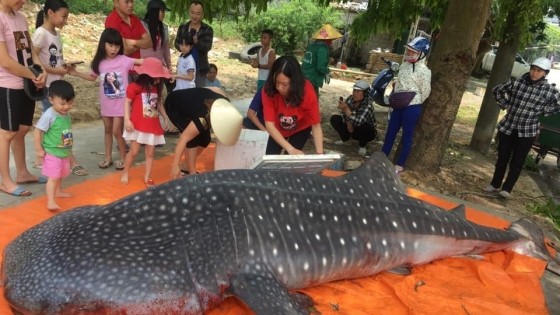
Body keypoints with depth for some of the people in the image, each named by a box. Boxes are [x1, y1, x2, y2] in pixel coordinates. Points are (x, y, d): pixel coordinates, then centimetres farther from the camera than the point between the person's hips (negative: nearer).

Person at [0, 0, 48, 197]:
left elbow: (30, 50, 11)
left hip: (27, 85, 8)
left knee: (22, 130, 16)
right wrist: (33, 76, -10)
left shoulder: (21, 17, 9)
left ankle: (22, 173, 30)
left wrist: (41, 73, -6)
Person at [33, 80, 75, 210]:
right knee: (53, 177, -10)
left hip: (64, 152, 7)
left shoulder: (67, 114, 0)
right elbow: (38, 131, -19)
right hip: (52, 153, -7)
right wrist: (39, 149, -16)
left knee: (60, 175, 24)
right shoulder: (49, 115, -22)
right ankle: (50, 201, -7)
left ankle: (58, 191, 44)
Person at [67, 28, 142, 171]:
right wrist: (76, 73, 6)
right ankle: (108, 157, 27)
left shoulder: (124, 60, -13)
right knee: (108, 130, 14)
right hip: (106, 103, 5)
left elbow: (141, 62, -24)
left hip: (120, 103, -5)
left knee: (117, 131, -4)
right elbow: (92, 77, 15)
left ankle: (123, 158, 13)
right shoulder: (100, 62, 0)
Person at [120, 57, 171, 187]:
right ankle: (125, 173, 23)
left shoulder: (156, 88, 9)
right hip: (138, 126, -5)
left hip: (153, 126, 5)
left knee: (150, 153, 8)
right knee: (134, 151, 1)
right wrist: (127, 120, -13)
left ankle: (147, 177, 17)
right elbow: (127, 103, -7)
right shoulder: (135, 87, -10)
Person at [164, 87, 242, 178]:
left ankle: (184, 166, 16)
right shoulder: (203, 119, -41)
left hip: (187, 101, 8)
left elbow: (216, 89, -2)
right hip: (173, 106, -7)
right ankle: (192, 174, -8)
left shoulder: (224, 104, -23)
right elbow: (184, 138, -37)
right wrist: (175, 165, -35)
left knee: (205, 139, 0)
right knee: (193, 139, -21)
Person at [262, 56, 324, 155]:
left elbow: (316, 126, -31)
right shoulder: (269, 90, -33)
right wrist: (290, 149, -43)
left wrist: (319, 154, -43)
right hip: (278, 130, 1)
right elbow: (269, 124, -34)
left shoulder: (307, 91, -35)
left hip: (301, 129, -1)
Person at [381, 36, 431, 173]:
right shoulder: (404, 65, 9)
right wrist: (394, 98, 11)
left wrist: (413, 104, 0)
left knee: (406, 136, 5)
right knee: (391, 132, 15)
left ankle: (400, 164, 16)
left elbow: (425, 92, -10)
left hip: (412, 108, -7)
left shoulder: (424, 71, -14)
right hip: (399, 106, 7)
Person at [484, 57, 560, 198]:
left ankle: (507, 189, 15)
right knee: (502, 158, 12)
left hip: (527, 132, -1)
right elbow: (497, 90, 8)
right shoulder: (517, 82, -6)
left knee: (517, 162, 4)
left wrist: (541, 111, -1)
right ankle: (495, 185, 27)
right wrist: (505, 105, 1)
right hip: (507, 127, 1)